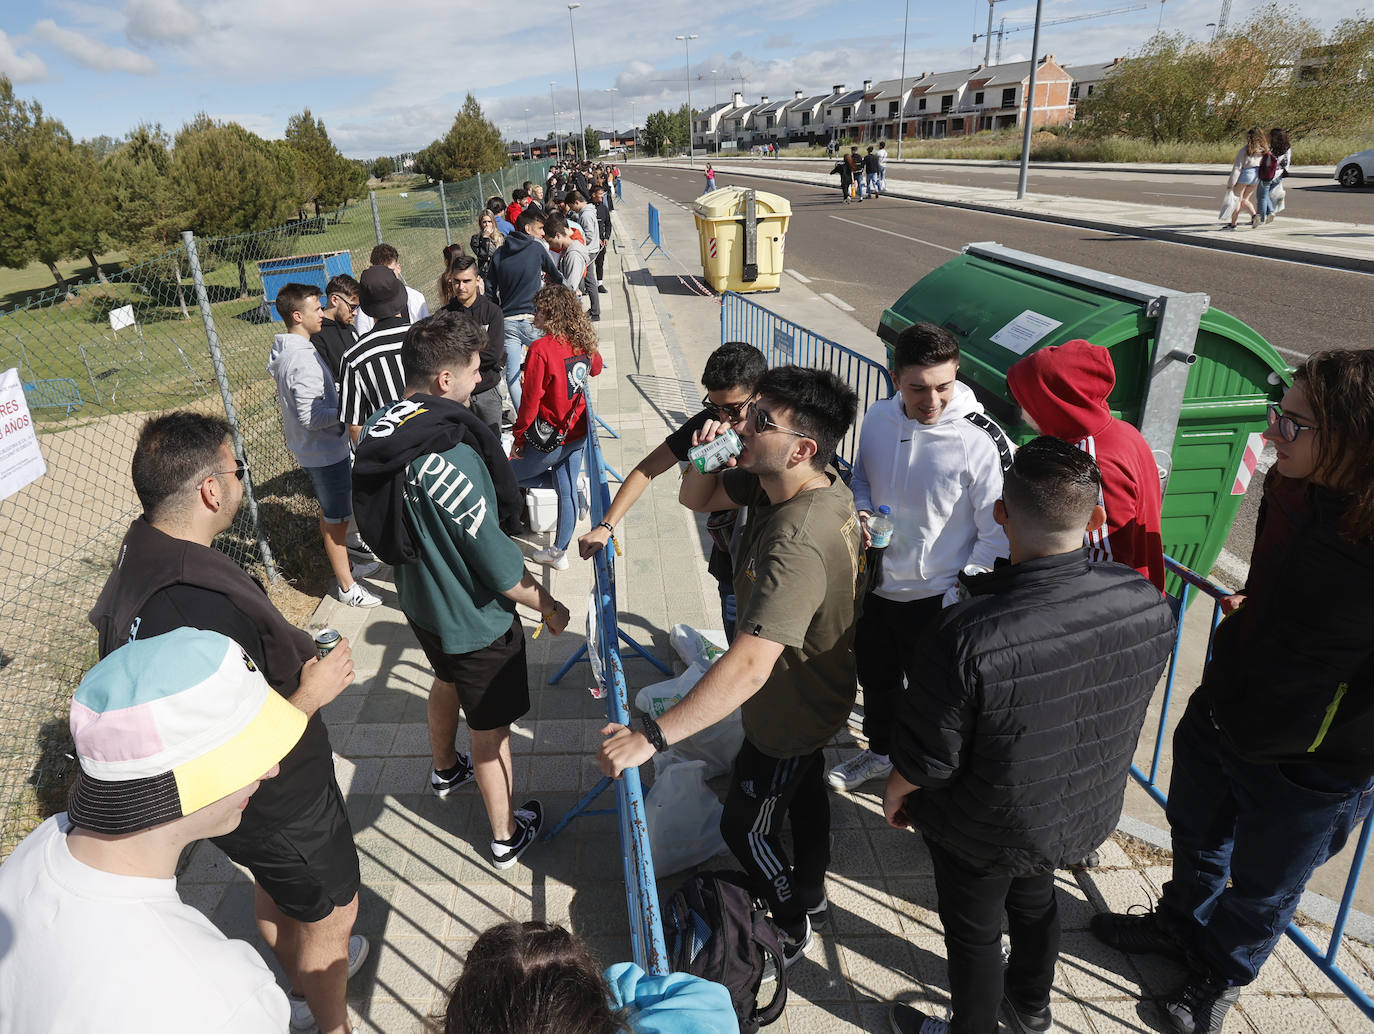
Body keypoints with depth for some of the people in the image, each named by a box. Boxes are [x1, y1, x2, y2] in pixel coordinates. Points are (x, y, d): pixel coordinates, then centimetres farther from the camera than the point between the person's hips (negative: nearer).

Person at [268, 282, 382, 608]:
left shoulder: (284, 352, 5)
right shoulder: (304, 359, -27)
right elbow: (310, 417, -30)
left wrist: (336, 399, 12)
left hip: (309, 448, 10)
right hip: (325, 450, -10)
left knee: (330, 512, 23)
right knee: (336, 519, 2)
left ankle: (345, 566, 40)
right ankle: (346, 586, 15)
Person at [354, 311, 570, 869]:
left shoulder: (380, 431, -8)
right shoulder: (447, 457, -35)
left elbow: (377, 525, 8)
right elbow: (501, 569, -29)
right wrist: (549, 608, -13)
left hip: (419, 600, 8)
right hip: (475, 618, -8)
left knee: (449, 680, 34)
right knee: (490, 726, 12)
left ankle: (445, 770, 60)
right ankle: (506, 835, 33)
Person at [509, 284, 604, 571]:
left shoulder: (541, 349, -21)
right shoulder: (583, 342, -2)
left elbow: (530, 400, -18)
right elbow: (596, 368, 22)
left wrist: (519, 437, -8)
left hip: (550, 437, -7)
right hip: (578, 433, 7)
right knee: (567, 491, 16)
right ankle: (559, 552, 27)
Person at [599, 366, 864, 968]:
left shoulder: (799, 544, -42)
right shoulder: (776, 481, -11)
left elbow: (749, 667, -49)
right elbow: (696, 499, 3)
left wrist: (651, 737, -48)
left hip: (791, 712, -9)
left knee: (745, 827, 14)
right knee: (803, 794, 30)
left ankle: (793, 928, 43)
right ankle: (811, 896, 57)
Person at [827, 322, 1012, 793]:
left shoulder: (982, 443, -23)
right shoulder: (878, 417, -8)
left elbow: (997, 537, -17)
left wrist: (957, 606, -19)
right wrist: (861, 511, -11)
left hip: (936, 598, -5)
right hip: (876, 586, 6)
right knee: (876, 678, 27)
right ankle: (879, 751, 55)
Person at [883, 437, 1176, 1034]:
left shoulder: (965, 638, -40)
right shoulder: (1148, 603, -22)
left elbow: (926, 761, -25)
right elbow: (1127, 712, -2)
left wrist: (895, 793, -4)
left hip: (987, 837, -5)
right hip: (1088, 816, 6)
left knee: (973, 930, 23)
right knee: (1034, 898, 34)